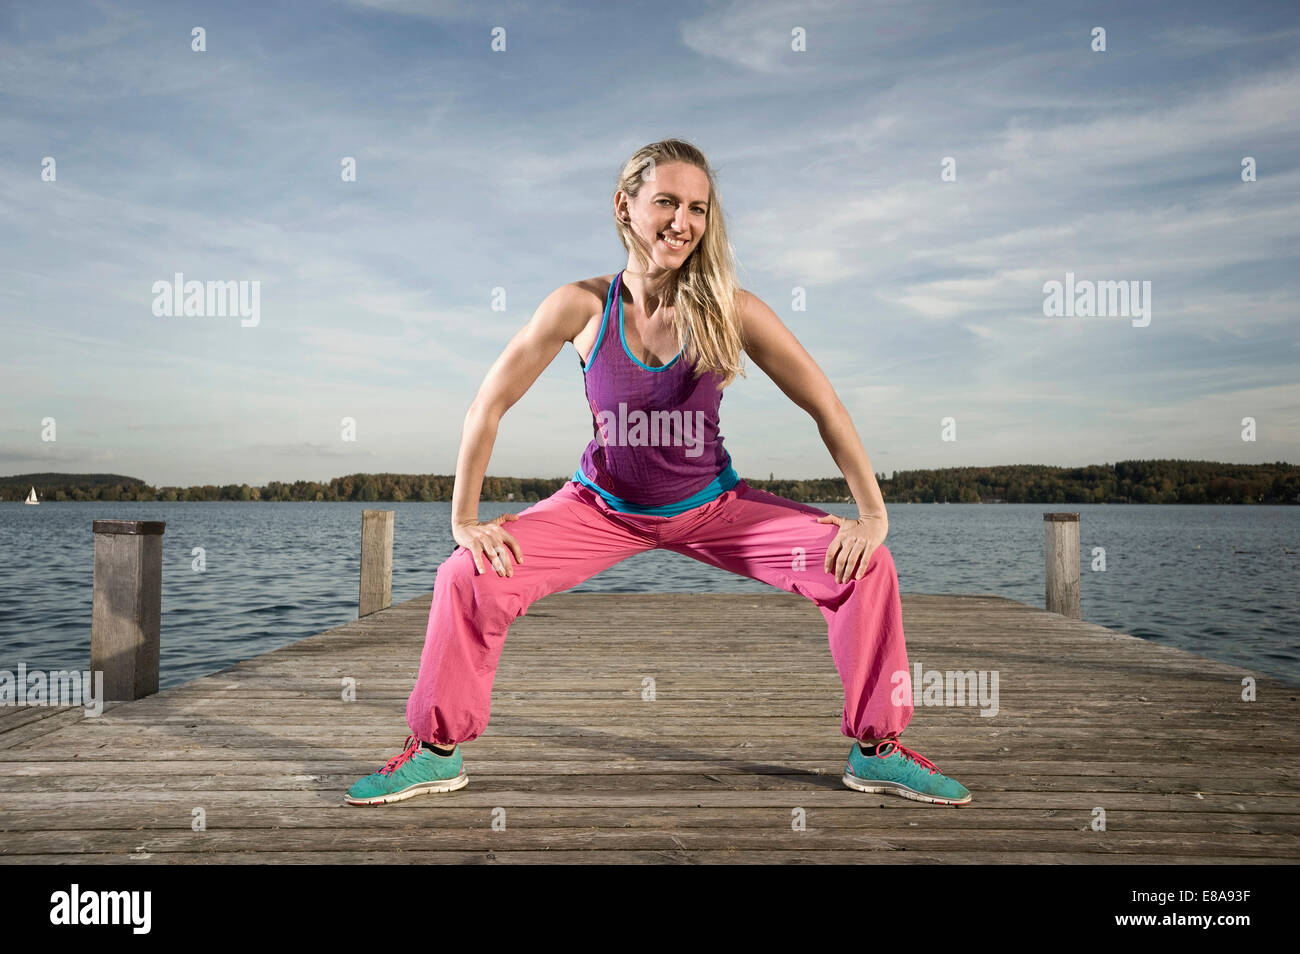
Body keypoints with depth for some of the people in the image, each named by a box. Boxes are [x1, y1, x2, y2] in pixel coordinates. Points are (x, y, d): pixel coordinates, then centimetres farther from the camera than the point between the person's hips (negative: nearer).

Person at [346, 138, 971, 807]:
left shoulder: (730, 311, -18)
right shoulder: (583, 307, -18)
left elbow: (824, 406, -11)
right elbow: (488, 407, -10)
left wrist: (873, 515, -13)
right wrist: (465, 521, -10)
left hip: (711, 506, 1)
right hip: (603, 506, 0)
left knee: (864, 566, -14)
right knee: (468, 578, -17)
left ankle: (877, 751, 7)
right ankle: (435, 751, 9)